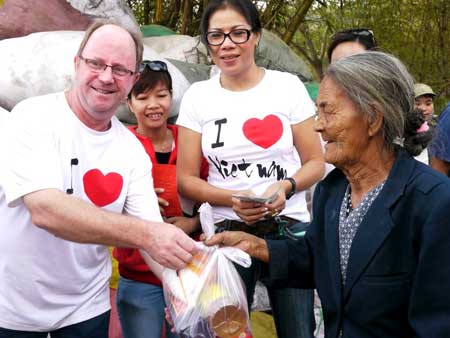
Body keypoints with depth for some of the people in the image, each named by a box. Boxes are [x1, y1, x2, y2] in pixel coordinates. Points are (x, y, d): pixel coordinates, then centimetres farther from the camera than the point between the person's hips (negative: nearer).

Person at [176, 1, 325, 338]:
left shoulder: (288, 86, 0)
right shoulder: (197, 96, 2)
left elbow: (316, 163, 4)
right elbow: (186, 179, 1)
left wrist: (286, 186, -17)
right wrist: (233, 199, -16)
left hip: (290, 228, 0)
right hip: (226, 231, 1)